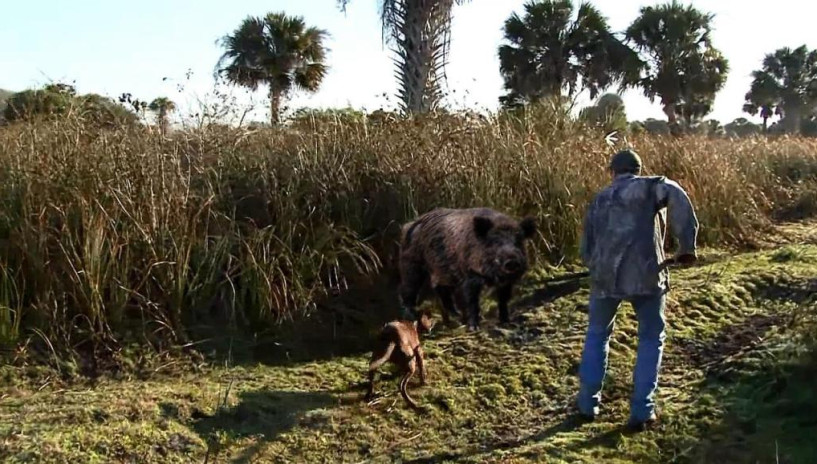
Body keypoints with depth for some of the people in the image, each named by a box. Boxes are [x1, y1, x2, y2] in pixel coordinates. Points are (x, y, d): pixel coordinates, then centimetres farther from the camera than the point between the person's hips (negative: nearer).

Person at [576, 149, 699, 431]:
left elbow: (586, 251, 19)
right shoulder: (649, 187, 9)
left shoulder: (599, 200, 20)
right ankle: (641, 411, 11)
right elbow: (675, 195, -15)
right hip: (645, 274, -3)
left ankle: (588, 403, 26)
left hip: (606, 276, 3)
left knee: (597, 335, 24)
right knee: (651, 340, 14)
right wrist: (687, 245, -13)